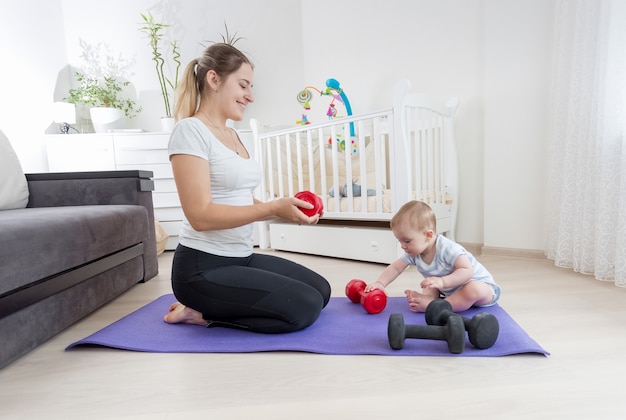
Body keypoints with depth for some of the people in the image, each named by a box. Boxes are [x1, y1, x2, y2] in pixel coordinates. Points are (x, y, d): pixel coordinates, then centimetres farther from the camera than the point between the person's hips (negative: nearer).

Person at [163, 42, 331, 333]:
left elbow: (240, 203, 12)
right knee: (306, 308, -13)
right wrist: (274, 208, -24)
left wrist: (286, 209, -5)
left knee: (321, 291, 11)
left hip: (242, 258, 9)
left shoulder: (233, 135, 13)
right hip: (204, 268, -9)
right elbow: (201, 215, -21)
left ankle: (209, 307, 12)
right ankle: (203, 313, 2)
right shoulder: (190, 130, -13)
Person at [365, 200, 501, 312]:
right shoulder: (413, 252, -10)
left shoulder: (447, 249, -32)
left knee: (474, 290, -37)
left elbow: (467, 271, -37)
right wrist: (380, 283, -24)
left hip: (479, 283, -7)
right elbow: (395, 268, -7)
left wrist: (442, 281, -49)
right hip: (450, 290, 8)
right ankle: (429, 298, -26)